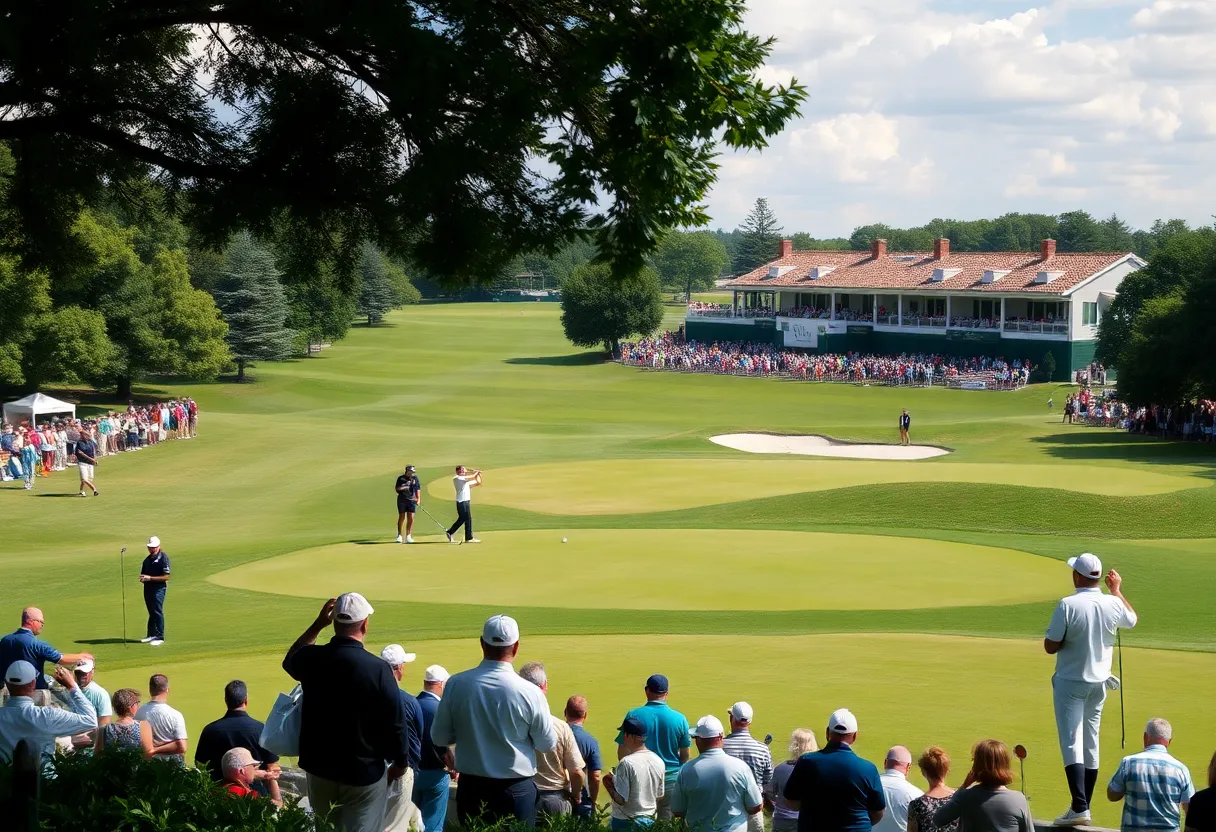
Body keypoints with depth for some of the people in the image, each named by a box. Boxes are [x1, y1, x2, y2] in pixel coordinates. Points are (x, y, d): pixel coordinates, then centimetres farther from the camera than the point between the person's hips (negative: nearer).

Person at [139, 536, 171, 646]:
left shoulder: (163, 558, -10)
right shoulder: (147, 559, 14)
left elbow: (167, 576, -15)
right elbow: (143, 573, 24)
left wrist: (150, 578, -18)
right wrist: (143, 578, -1)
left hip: (159, 588, -7)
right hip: (148, 588, 7)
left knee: (157, 612, -8)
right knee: (151, 612, 13)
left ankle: (160, 637, -4)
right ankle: (151, 635, 20)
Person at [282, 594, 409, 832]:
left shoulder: (312, 659, -7)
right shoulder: (377, 669, -20)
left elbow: (290, 660, 20)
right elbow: (395, 721, -13)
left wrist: (317, 625, 18)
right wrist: (400, 762, 3)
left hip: (319, 768, 4)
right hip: (364, 773, -4)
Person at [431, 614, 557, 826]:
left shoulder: (456, 685, -9)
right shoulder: (530, 693, -15)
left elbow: (439, 737, 2)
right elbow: (547, 745, -1)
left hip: (471, 788, 2)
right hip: (516, 791, -2)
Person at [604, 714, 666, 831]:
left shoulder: (626, 763, -20)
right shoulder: (659, 762, 1)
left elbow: (620, 799, -20)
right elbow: (659, 796, 10)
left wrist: (609, 785, -5)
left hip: (626, 822, -6)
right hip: (651, 820, 6)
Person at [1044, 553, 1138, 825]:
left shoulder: (1068, 605, -20)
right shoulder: (1113, 604, -4)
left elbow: (1050, 647, -17)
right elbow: (1132, 619, 19)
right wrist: (1118, 590, 29)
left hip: (1070, 682, -5)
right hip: (1098, 683, 5)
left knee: (1072, 743, -7)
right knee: (1091, 744, 14)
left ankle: (1079, 807, -19)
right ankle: (1085, 807, 19)